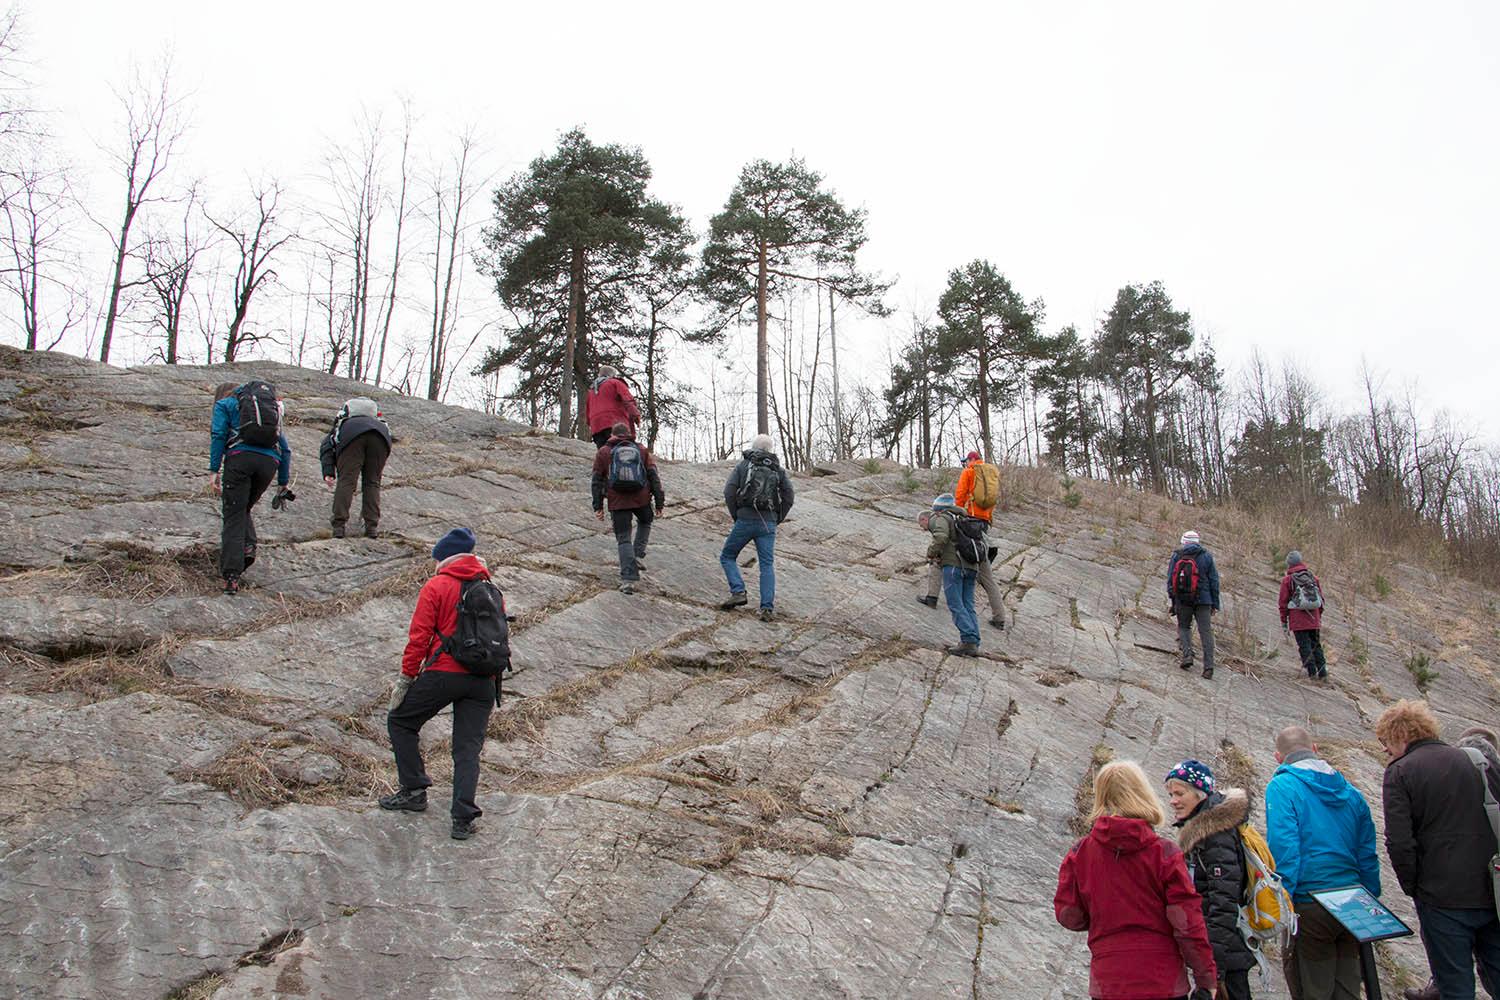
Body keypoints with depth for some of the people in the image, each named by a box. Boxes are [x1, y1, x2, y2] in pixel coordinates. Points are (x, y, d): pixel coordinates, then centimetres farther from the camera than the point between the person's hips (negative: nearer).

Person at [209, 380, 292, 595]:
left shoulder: (224, 403, 19)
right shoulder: (273, 407, 33)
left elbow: (218, 436, 1)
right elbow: (285, 448, 27)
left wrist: (215, 470, -3)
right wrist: (284, 482, 28)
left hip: (240, 457, -4)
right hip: (269, 462, 4)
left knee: (234, 517, -3)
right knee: (244, 509, 24)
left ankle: (231, 577, -11)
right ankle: (248, 546, -3)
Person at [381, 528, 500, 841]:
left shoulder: (436, 586, -1)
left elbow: (419, 637, -6)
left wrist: (406, 677, 0)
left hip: (443, 672, -4)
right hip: (484, 681, 4)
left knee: (400, 722, 17)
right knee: (468, 746, 7)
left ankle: (414, 790, 17)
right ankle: (464, 817, -3)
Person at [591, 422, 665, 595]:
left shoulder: (604, 452, 9)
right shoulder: (642, 450, 12)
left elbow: (597, 480, 5)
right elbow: (654, 476, 6)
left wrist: (598, 506, 7)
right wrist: (659, 502, 7)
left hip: (618, 502, -1)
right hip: (642, 499, 1)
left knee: (623, 539, 4)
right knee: (645, 522, 32)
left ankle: (628, 579, -8)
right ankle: (639, 555, 14)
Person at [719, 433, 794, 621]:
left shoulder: (743, 465, 7)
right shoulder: (779, 470, 11)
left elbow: (729, 492, -4)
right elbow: (788, 496, 2)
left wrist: (735, 515, 6)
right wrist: (776, 520, 10)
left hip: (745, 521, -2)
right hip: (768, 524, 2)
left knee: (727, 557, 14)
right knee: (767, 565, 3)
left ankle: (738, 592, -3)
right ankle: (767, 608, -8)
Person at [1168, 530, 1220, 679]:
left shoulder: (1176, 556, 4)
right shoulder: (1206, 556, 4)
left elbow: (1170, 580, 4)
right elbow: (1214, 581, 3)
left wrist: (1173, 600, 11)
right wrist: (1215, 603, 8)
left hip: (1182, 600, 0)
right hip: (1203, 600, 0)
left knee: (1183, 627, 17)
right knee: (1206, 632, 1)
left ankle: (1187, 655, -5)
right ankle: (1208, 667, -6)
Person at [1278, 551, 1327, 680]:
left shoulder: (1287, 580, -4)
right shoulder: (1313, 577, 9)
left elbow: (1283, 602, -3)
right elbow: (1321, 598, 13)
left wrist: (1284, 621, 4)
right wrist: (1319, 615, 22)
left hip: (1298, 620, -4)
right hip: (1314, 619, 4)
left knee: (1304, 646, 0)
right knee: (1316, 644, 13)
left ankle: (1312, 672, -3)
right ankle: (1322, 673, 12)